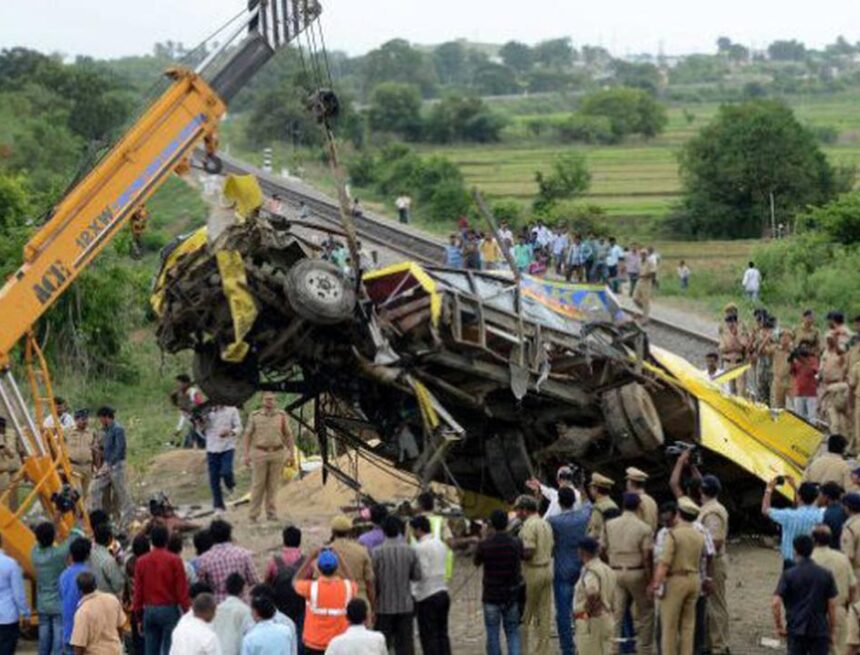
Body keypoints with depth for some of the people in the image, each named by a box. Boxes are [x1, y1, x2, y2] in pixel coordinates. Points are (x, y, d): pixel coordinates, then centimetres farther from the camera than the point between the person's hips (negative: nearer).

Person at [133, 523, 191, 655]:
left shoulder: (141, 561, 2)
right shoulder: (174, 560, -9)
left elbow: (138, 591, 6)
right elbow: (182, 589, -8)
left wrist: (138, 614, 15)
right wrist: (188, 612, -2)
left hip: (149, 611, 4)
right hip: (169, 609, -4)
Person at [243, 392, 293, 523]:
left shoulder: (281, 415, 4)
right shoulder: (255, 416, 2)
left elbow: (288, 435, 8)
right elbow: (248, 435, 5)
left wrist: (292, 454, 4)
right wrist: (246, 454, -2)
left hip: (277, 453, 1)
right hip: (260, 453, -1)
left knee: (273, 485, 4)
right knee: (258, 484, -2)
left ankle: (271, 512, 11)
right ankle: (253, 515, 2)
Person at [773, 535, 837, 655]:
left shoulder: (789, 575, -6)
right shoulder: (826, 575, 1)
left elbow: (776, 603, -13)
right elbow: (832, 605, 1)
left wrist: (778, 626, -2)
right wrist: (831, 629, 10)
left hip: (796, 631, -1)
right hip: (820, 631, 1)